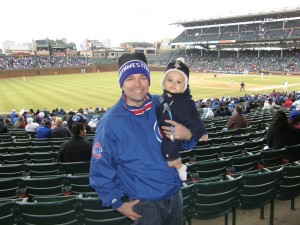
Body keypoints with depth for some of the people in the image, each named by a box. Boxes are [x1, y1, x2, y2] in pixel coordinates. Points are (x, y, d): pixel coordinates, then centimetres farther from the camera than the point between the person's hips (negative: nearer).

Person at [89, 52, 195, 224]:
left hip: (176, 195, 5)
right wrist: (118, 204, -8)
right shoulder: (110, 123, -17)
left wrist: (188, 135, -16)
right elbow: (100, 170, -8)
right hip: (145, 204, -4)